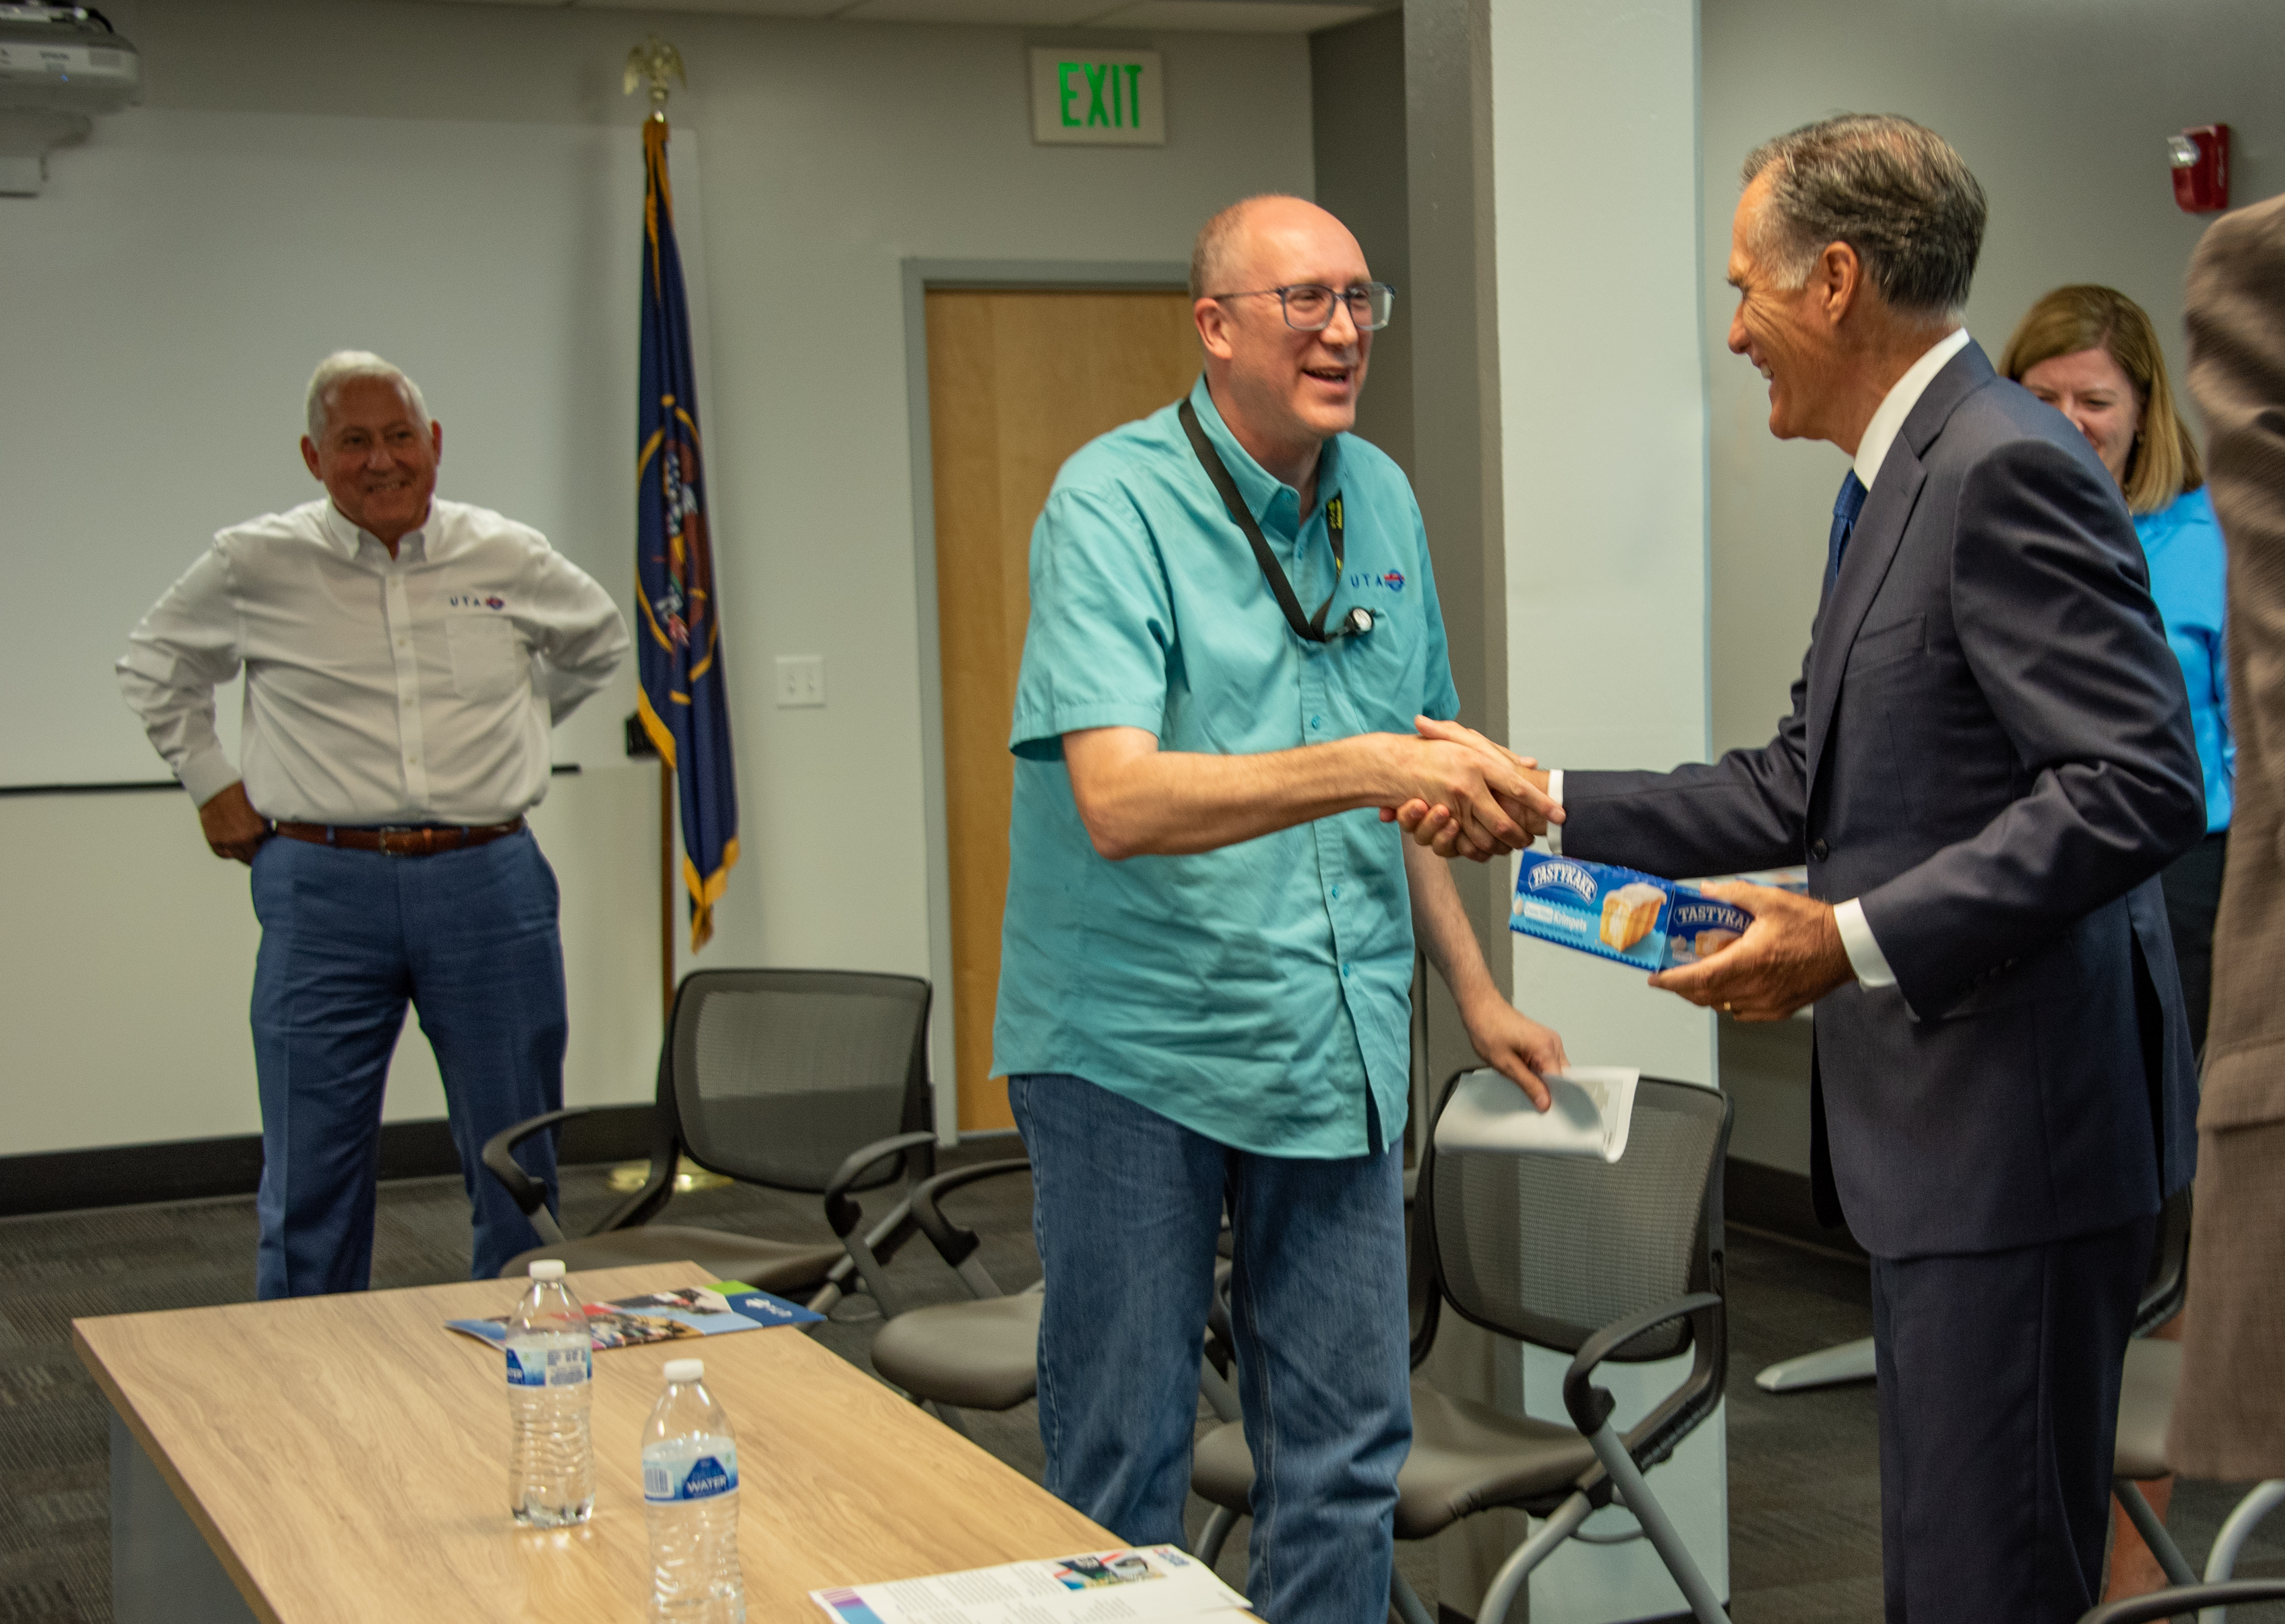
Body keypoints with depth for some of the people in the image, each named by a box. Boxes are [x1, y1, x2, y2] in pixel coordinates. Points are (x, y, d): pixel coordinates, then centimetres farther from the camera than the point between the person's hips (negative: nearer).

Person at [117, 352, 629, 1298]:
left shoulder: (510, 557, 5)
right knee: (313, 1184, 2)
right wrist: (211, 784, 10)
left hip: (490, 885, 2)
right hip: (325, 892, -1)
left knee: (520, 1172, 7)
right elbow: (154, 671, 18)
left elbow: (598, 642, 26)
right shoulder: (255, 564, 0)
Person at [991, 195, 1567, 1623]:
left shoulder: (1383, 502, 8)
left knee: (1350, 1453, 10)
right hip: (1139, 1043, -5)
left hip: (1337, 1048, 6)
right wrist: (1366, 767, -35)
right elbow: (1120, 800, -26)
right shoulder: (1114, 504, -12)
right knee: (1124, 1463, 5)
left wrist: (1475, 991, 17)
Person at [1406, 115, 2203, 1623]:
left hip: (2020, 1117, -11)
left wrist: (1856, 939, -26)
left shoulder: (2010, 471, -15)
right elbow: (1805, 788, 21)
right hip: (1948, 1118, 11)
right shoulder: (1900, 481, 18)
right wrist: (1544, 803, 17)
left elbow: (2141, 786, -23)